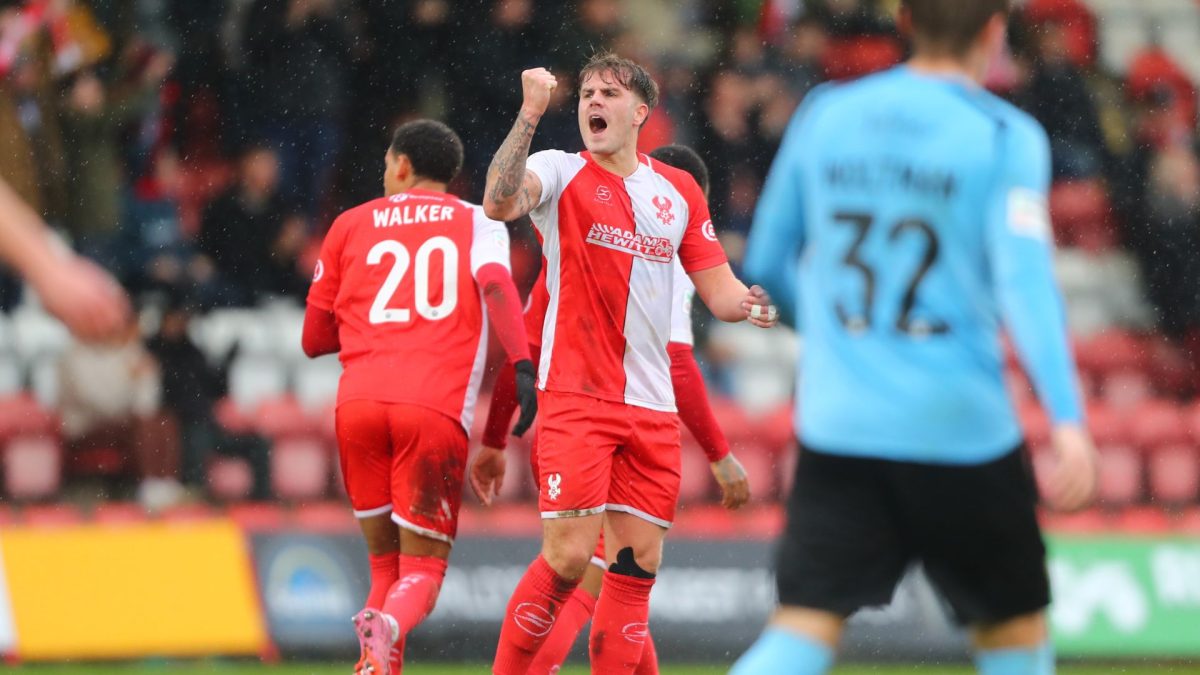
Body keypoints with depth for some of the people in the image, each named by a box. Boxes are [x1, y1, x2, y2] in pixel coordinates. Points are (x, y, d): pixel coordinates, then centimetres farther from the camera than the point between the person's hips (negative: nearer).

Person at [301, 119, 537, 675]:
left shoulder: (350, 226, 21)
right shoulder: (477, 223, 16)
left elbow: (314, 339, 25)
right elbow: (496, 284, -6)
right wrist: (523, 368, -16)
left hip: (359, 401, 2)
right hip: (436, 409, -2)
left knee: (386, 561, 16)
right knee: (423, 563, 2)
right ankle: (388, 626, -30)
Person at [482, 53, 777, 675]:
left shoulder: (678, 191, 12)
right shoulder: (561, 174, -2)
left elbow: (718, 290, 13)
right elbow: (500, 202, -24)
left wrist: (749, 303, -10)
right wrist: (530, 113, -33)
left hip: (651, 407, 5)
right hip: (575, 395, -5)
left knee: (638, 563, 3)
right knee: (569, 555, -14)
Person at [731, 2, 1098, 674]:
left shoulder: (824, 115, 8)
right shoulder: (1005, 137, -5)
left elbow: (768, 264, 16)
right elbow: (1023, 274, -18)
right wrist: (1068, 418, -24)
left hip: (836, 423, 3)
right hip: (961, 427, -3)